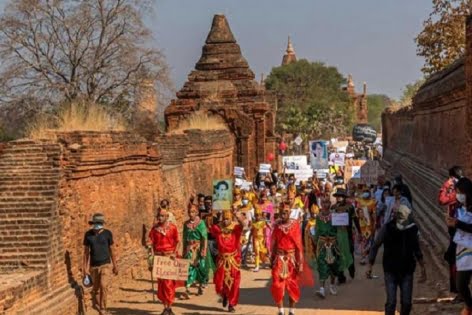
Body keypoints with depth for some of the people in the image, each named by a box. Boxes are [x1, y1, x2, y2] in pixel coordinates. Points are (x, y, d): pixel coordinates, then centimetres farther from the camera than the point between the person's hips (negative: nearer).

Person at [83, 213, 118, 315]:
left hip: (106, 265, -1)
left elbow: (111, 250, 4)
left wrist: (115, 265, 7)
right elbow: (86, 251, 3)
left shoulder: (107, 233, -5)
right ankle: (95, 302, 42)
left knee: (104, 286, -15)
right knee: (96, 287, 13)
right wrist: (85, 267, 0)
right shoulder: (88, 234, -3)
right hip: (93, 266, 2)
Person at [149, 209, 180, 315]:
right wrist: (153, 254, 0)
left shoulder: (172, 227, -1)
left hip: (170, 256, -2)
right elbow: (152, 243, 10)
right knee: (161, 281, 3)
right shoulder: (155, 229, 5)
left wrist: (174, 253, -9)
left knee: (169, 281, -5)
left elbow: (177, 242, 3)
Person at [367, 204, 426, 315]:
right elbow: (375, 246, -3)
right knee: (391, 302, -8)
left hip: (407, 271, 3)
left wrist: (422, 267, 10)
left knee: (406, 303, 3)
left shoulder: (413, 228, -3)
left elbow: (417, 249, 11)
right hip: (391, 271, -2)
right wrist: (370, 265, -6)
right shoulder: (387, 228, -12)